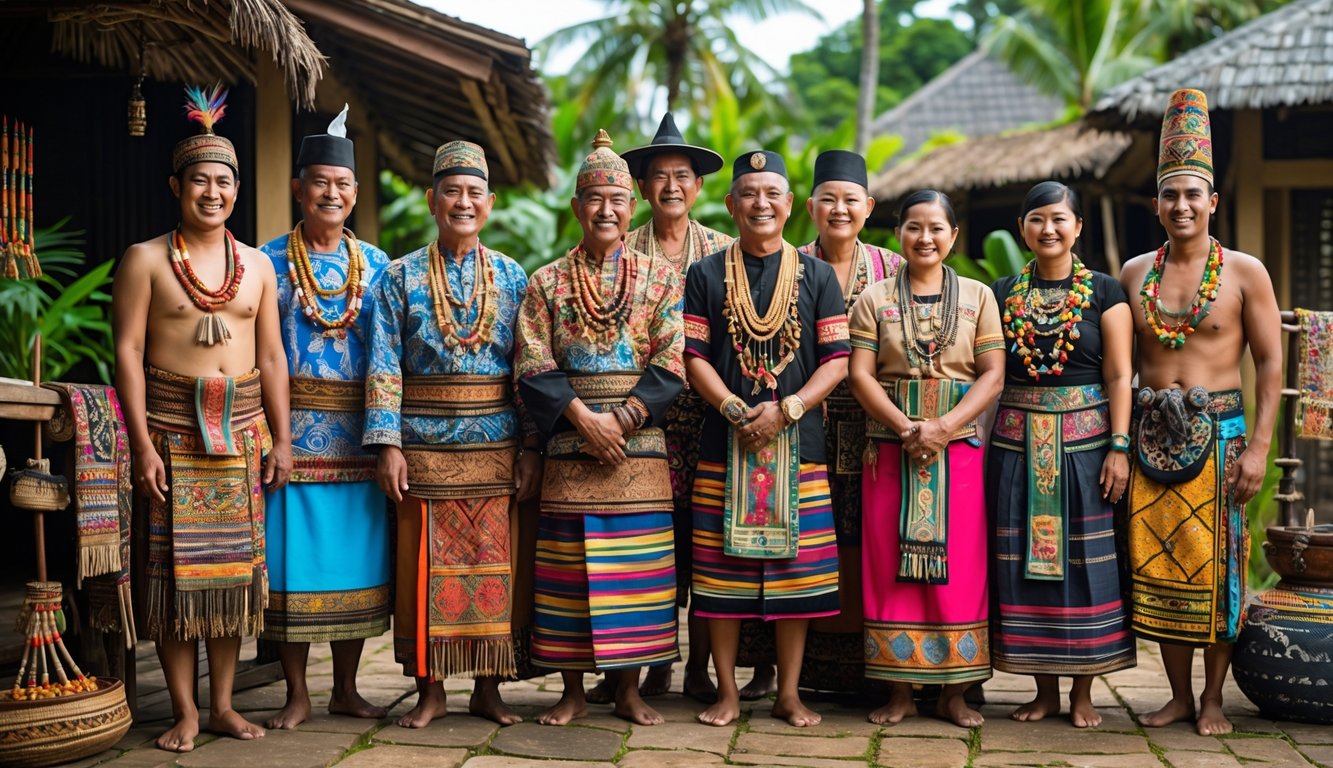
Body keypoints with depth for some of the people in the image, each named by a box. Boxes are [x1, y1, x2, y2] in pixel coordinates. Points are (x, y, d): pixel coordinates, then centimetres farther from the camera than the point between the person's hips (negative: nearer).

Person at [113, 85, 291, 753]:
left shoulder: (257, 264, 12)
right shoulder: (146, 259, 1)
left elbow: (271, 357, 12)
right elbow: (128, 352, -4)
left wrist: (281, 439, 6)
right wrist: (142, 444, -11)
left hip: (243, 430, 3)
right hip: (172, 428, -3)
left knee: (234, 565, 5)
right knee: (176, 566, -1)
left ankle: (223, 704, 16)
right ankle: (184, 711, 9)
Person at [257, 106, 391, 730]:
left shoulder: (376, 266, 11)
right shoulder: (269, 261, 4)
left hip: (357, 434, 2)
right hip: (291, 431, -2)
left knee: (356, 557, 4)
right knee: (292, 557, 0)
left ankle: (346, 688, 17)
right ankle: (297, 694, 12)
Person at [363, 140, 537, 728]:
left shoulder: (512, 278, 8)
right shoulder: (401, 277, 5)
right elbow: (384, 367, -1)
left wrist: (531, 447, -2)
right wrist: (387, 443, -10)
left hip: (496, 445, 1)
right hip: (425, 446, -1)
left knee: (492, 564, 4)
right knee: (427, 567, 2)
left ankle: (488, 687, 16)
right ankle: (430, 690, 14)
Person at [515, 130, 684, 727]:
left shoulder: (661, 278, 7)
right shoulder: (546, 283, 8)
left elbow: (671, 365, -2)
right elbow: (533, 367, -2)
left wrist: (621, 420, -13)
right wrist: (584, 418, -14)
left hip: (640, 448, 0)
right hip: (569, 451, 0)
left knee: (636, 570, 2)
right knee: (569, 570, 3)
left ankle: (628, 688, 15)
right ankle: (573, 691, 15)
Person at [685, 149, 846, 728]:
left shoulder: (817, 276, 8)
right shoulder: (705, 275, 7)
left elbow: (837, 360, 1)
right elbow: (694, 357, 1)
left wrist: (785, 409, -13)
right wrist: (736, 410, -14)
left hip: (798, 443, 0)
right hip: (724, 442, 0)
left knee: (796, 567, 3)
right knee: (723, 570, 2)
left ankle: (789, 693, 16)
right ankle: (727, 693, 14)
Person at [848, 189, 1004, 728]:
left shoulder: (978, 296, 8)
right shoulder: (874, 299, 7)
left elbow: (993, 375, 0)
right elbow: (861, 375, -1)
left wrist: (942, 427, -14)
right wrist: (905, 427, -16)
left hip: (959, 450, 0)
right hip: (890, 450, 0)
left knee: (958, 567, 1)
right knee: (891, 567, 1)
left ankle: (954, 691, 11)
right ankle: (900, 691, 10)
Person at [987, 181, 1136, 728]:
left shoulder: (1103, 292, 3)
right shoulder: (1002, 294, 9)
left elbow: (1119, 376, -2)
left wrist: (1119, 447, -10)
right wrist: (982, 444, -1)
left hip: (1085, 441, -2)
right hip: (1018, 444, 2)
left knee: (1084, 560, 1)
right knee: (1024, 560, 3)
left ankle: (1082, 692, 12)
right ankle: (1045, 689, 15)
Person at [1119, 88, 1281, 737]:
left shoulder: (1244, 271, 0)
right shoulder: (1134, 273, 8)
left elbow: (1270, 363, -1)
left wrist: (1259, 446, -9)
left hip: (1219, 432, -3)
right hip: (1152, 433, 3)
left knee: (1215, 566, 1)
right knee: (1157, 565, 4)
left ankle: (1213, 697, 15)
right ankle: (1179, 696, 17)